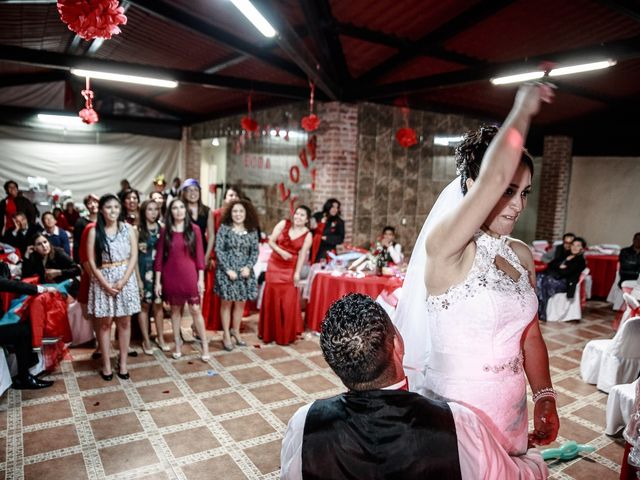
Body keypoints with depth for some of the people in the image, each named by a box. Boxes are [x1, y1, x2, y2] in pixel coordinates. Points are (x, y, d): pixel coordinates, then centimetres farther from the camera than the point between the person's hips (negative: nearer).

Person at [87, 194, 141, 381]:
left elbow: (134, 257, -3)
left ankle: (123, 362, 19)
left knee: (124, 322, 7)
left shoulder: (128, 229, 0)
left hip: (125, 279, 1)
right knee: (104, 323, 5)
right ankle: (106, 364, 16)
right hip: (102, 280, -1)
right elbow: (92, 261, -5)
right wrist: (105, 284, -12)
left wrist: (122, 281, -13)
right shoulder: (94, 232, -2)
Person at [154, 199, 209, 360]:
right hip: (171, 276, 2)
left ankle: (205, 345, 10)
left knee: (195, 310, 0)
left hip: (190, 275, -2)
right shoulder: (165, 231, 1)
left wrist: (201, 278, -5)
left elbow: (199, 255, -2)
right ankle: (177, 344, 24)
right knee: (175, 309, 12)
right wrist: (158, 281, -1)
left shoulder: (194, 229, -2)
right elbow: (159, 257, 2)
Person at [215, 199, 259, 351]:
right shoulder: (224, 228, -5)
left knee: (241, 303, 11)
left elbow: (255, 251, 4)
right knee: (226, 303, 5)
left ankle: (235, 331, 29)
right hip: (226, 271, -3)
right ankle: (226, 335, 17)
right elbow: (218, 250, -8)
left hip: (244, 272, 3)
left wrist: (248, 266, -12)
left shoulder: (252, 230, 4)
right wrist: (228, 269, -15)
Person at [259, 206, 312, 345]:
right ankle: (270, 333, 20)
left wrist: (297, 273, -12)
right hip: (274, 265, 1)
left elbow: (303, 255, -8)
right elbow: (271, 241, -3)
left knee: (288, 301, 1)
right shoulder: (283, 224, -3)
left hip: (290, 269, -1)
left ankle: (286, 335, 17)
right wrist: (281, 252, -17)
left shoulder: (307, 235, -4)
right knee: (272, 298, 6)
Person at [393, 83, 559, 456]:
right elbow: (494, 176, -33)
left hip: (513, 410, 7)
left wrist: (545, 397, 1)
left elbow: (531, 335, 9)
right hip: (457, 409, -6)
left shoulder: (523, 255, 2)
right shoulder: (446, 247, -20)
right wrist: (523, 110, -17)